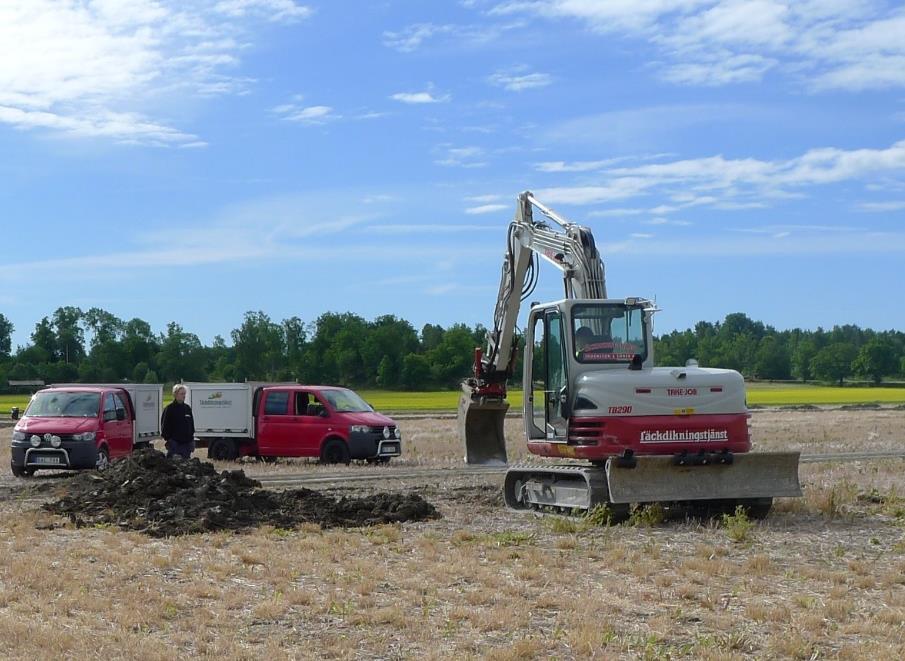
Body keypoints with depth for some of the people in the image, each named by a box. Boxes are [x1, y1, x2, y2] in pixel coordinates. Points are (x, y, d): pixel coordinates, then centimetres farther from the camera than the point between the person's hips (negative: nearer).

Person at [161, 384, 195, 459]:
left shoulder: (187, 408, 12)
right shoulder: (169, 409, -4)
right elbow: (164, 427, -5)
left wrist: (192, 441, 13)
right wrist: (168, 440, -10)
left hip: (186, 443, 6)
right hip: (174, 443, -6)